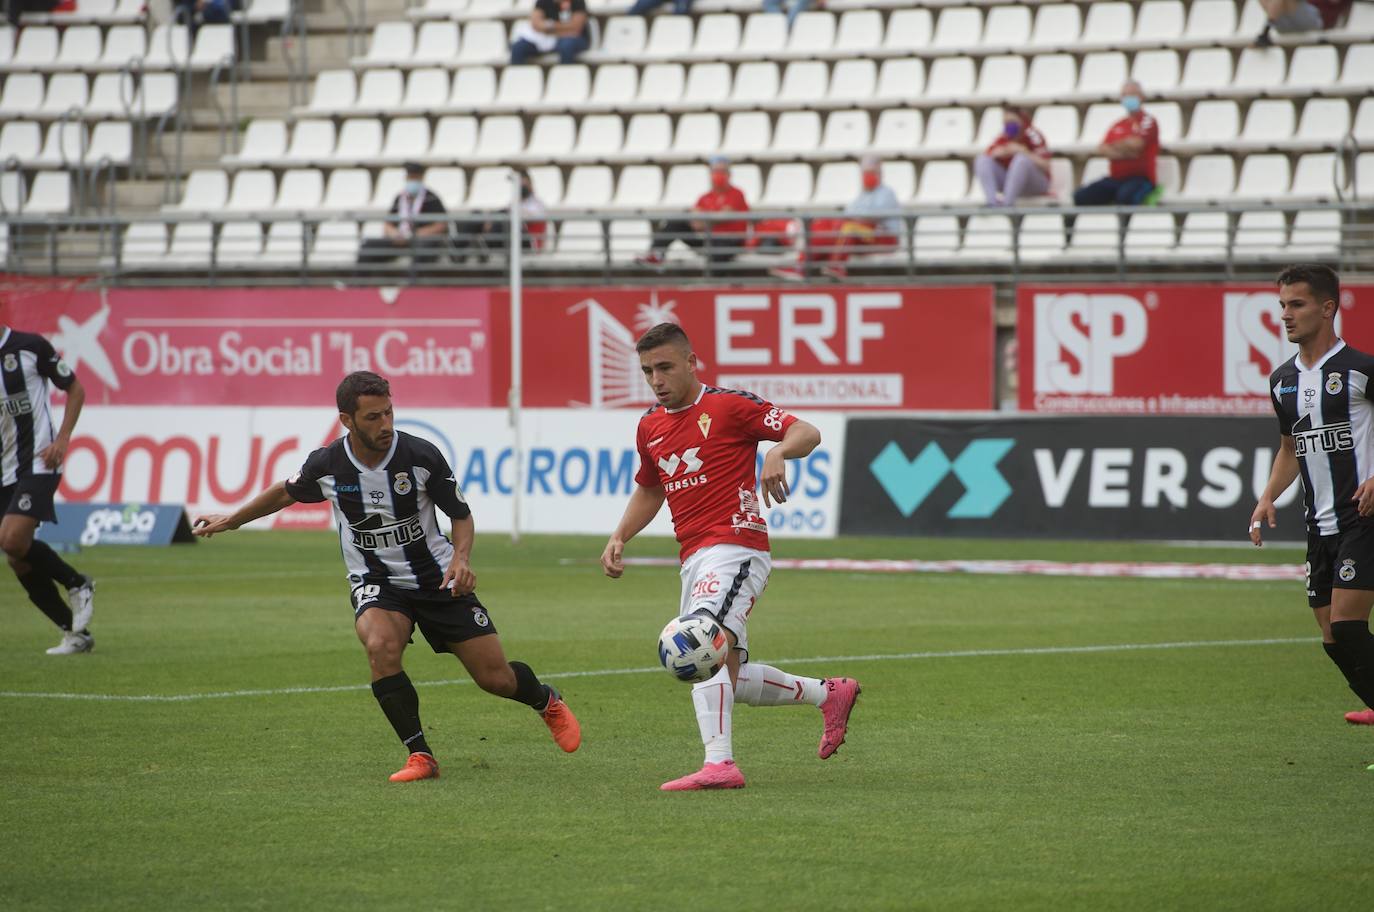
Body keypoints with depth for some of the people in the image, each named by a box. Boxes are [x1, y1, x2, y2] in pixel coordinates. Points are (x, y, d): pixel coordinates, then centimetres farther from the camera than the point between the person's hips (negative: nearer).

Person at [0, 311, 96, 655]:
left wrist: (62, 439, -8)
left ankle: (78, 584, -1)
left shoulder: (30, 347, -6)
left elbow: (75, 389, 3)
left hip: (38, 462, -6)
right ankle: (76, 633, 15)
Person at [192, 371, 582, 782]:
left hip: (437, 578, 0)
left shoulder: (421, 456, -17)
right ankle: (420, 756, -21)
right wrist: (230, 520, 18)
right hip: (375, 583, 1)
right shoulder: (326, 465, -13)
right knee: (381, 646, -33)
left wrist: (460, 557, -22)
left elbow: (461, 514, -3)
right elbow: (286, 493, 11)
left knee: (496, 678, -1)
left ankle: (547, 702, 36)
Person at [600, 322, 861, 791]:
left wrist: (778, 452, -29)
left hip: (735, 546, -9)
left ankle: (719, 763, -38)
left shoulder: (729, 405, -5)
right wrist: (619, 537, 17)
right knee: (729, 679, 10)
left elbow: (806, 433, -7)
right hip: (694, 558, 9)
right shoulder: (650, 427, 16)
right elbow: (649, 490, 32)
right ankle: (828, 693, 28)